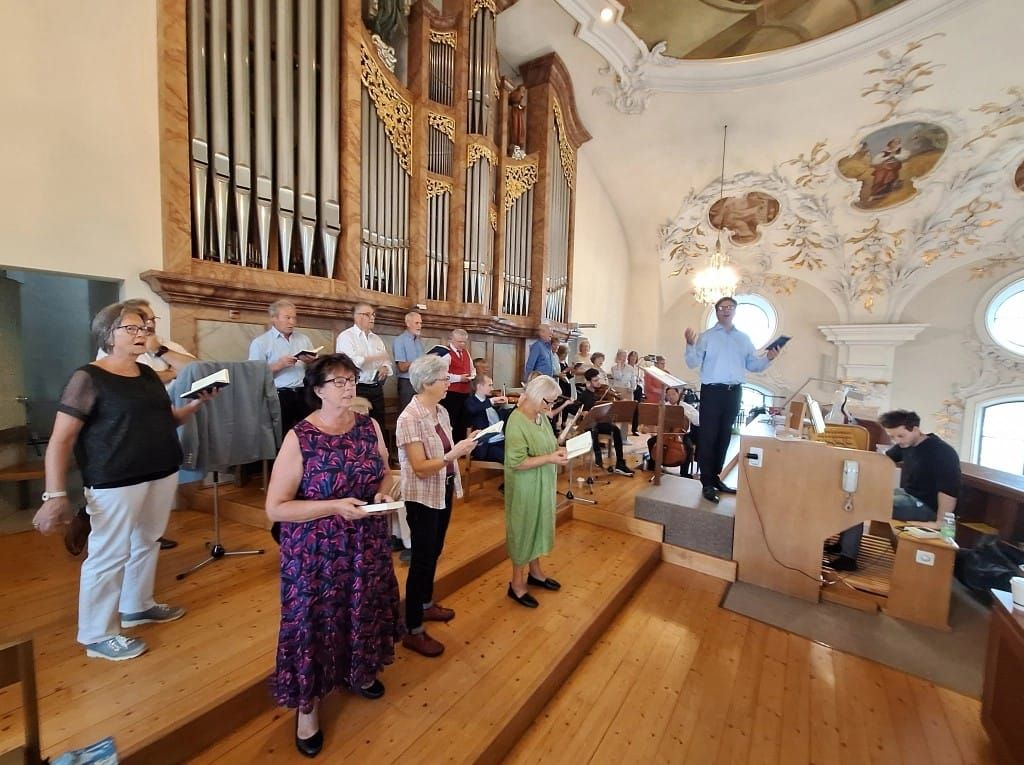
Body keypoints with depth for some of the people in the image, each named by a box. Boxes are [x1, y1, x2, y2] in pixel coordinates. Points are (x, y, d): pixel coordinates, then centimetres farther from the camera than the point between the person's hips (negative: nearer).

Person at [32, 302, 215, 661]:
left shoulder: (148, 374, 9)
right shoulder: (88, 378, -11)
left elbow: (167, 419, 18)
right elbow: (60, 439, -13)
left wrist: (199, 402, 0)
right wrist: (54, 495, -18)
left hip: (162, 476, 7)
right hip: (116, 483, -7)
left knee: (147, 543, 20)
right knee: (110, 555, 4)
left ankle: (138, 606, 39)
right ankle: (98, 636, 22)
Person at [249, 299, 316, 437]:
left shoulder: (304, 339, 15)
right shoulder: (260, 343, 1)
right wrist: (279, 365, -17)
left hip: (304, 395, 4)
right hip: (279, 396, -3)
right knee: (281, 438, 1)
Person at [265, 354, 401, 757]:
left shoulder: (369, 426, -3)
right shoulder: (299, 438, -17)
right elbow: (275, 508, -16)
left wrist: (383, 493, -11)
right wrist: (334, 506, -25)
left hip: (367, 545, 5)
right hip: (315, 552, -4)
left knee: (363, 611, 21)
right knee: (315, 622, 11)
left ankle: (357, 672, 51)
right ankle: (307, 705, 39)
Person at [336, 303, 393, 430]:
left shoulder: (377, 338, 17)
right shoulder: (346, 336, -4)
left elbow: (387, 361, 15)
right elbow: (352, 362, -18)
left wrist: (385, 368, -8)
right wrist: (378, 357, -13)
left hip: (376, 390, 6)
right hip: (357, 390, -6)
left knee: (378, 427, 10)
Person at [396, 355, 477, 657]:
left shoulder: (441, 411, 2)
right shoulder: (410, 418, -23)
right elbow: (421, 468, -26)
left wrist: (464, 445, 0)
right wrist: (454, 454, -33)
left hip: (443, 492, 8)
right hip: (423, 498, -8)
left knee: (434, 553, 23)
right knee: (422, 559, 5)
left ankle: (426, 605, 46)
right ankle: (413, 632, 24)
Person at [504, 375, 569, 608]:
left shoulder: (542, 416, 0)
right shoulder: (517, 423, -24)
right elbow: (517, 462, -26)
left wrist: (558, 449, -6)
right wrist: (550, 458, -27)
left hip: (543, 484, 8)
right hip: (525, 487, -8)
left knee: (538, 526, 22)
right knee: (523, 529, 8)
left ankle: (535, 572, 43)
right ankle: (517, 584, 27)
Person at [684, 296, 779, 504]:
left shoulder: (743, 339, 13)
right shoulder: (706, 337, 0)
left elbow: (753, 365, 10)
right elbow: (693, 364, -9)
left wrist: (768, 359, -8)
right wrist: (690, 345, -25)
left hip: (734, 392, 5)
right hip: (712, 391, -5)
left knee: (724, 436, 13)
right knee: (708, 437, -4)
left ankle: (716, 477, 26)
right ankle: (707, 483, 4)